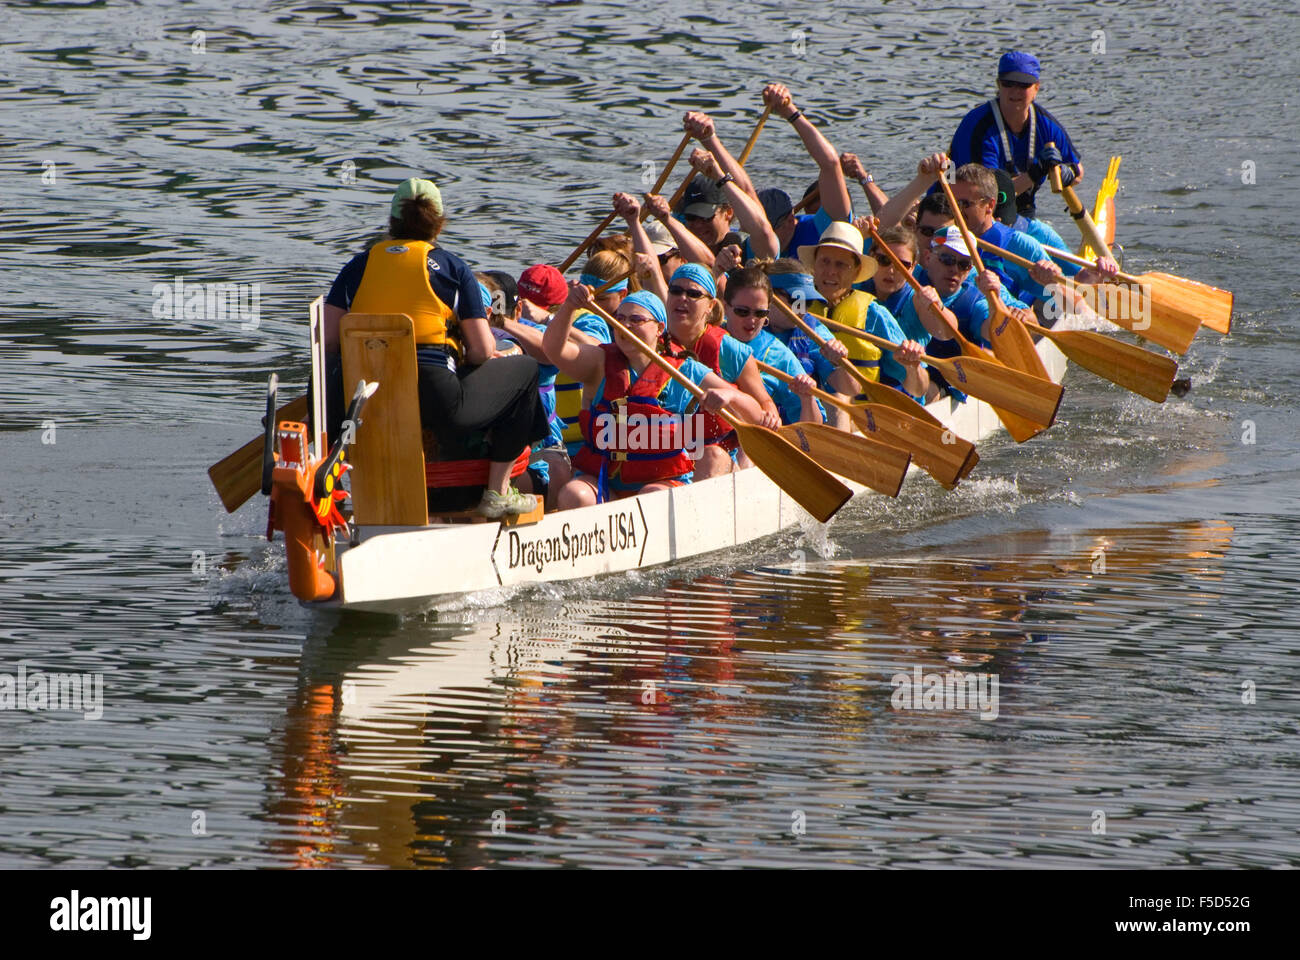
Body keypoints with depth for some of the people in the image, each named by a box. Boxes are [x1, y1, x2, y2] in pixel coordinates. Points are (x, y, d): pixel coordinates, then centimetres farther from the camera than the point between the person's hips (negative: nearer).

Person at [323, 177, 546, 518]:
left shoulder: (360, 265, 13)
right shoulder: (452, 267, 6)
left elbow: (327, 342, 5)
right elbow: (483, 352, 3)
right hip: (436, 396, -3)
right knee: (524, 369, 22)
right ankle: (497, 492, 19)